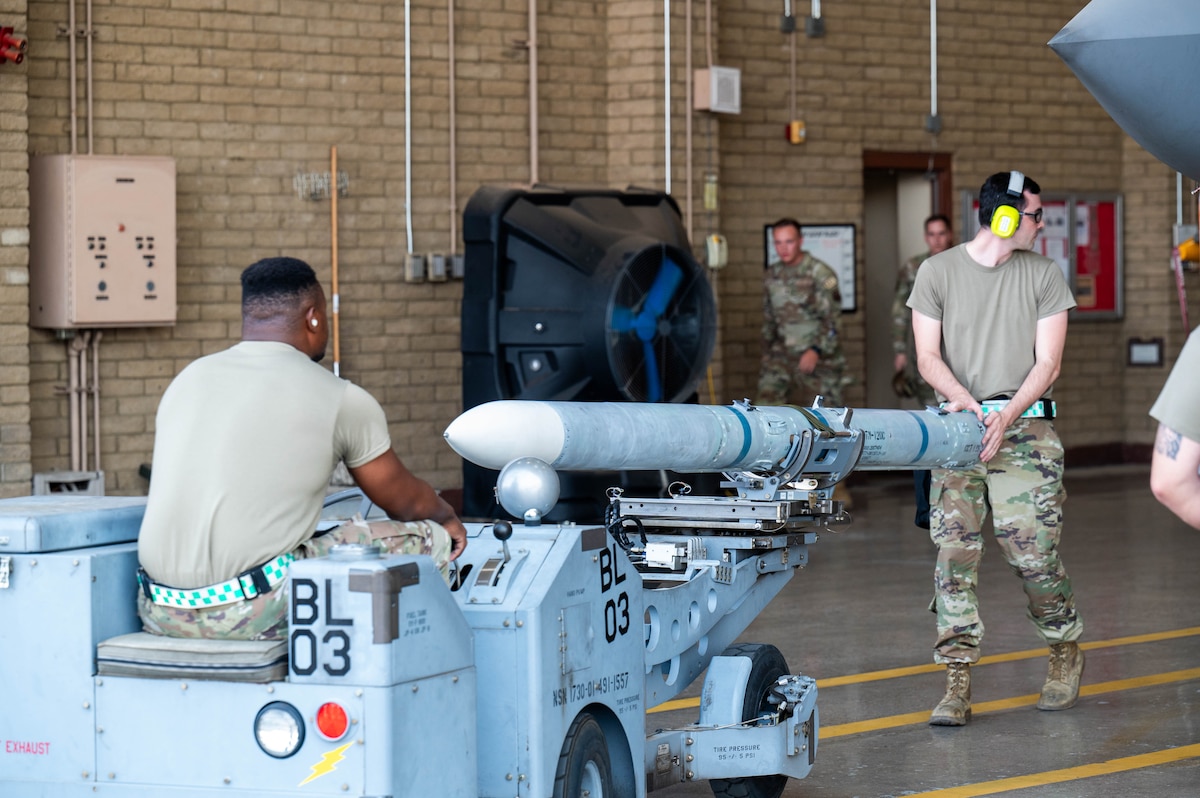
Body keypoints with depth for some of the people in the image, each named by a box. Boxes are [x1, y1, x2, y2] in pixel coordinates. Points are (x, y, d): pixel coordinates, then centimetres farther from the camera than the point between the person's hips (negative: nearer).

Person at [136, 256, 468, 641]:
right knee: (426, 541, 9)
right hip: (252, 615, -6)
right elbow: (405, 502, 15)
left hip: (160, 613, 6)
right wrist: (447, 517, 40)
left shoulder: (187, 379, 15)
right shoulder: (341, 399, -1)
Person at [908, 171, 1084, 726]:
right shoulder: (938, 272, 7)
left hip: (1025, 427, 0)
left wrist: (1006, 417, -13)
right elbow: (928, 358, 4)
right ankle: (957, 683, -5)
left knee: (1032, 552, -7)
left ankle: (1065, 651, 19)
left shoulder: (1044, 275, 8)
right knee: (954, 550, -8)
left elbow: (1047, 363, 3)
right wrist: (962, 398, -15)